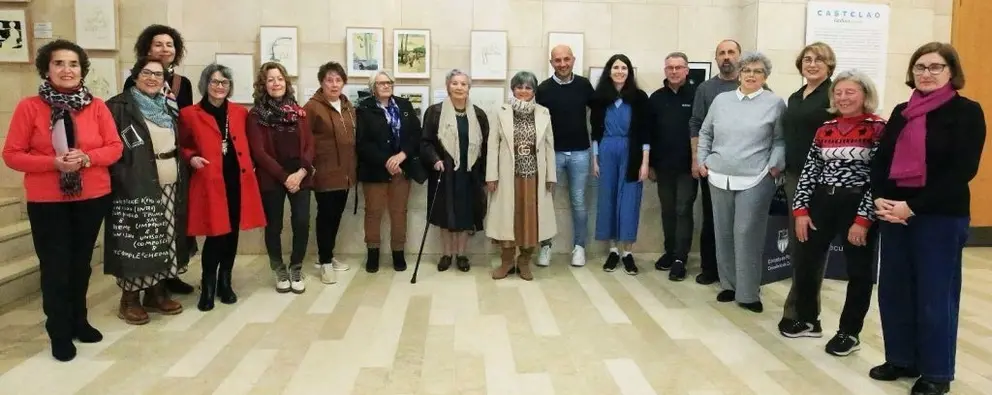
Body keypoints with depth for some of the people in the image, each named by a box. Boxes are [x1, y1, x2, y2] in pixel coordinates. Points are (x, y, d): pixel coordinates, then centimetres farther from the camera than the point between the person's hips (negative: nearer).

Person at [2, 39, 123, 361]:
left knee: (81, 262, 14)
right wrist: (54, 162, -21)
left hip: (92, 197, 2)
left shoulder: (97, 106, -1)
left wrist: (87, 158, -19)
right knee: (55, 266, 1)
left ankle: (79, 320, 32)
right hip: (46, 201, -2)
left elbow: (115, 147, -1)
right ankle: (60, 333, 15)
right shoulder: (28, 107, -6)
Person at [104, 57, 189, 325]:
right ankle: (129, 300, 9)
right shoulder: (119, 107, -5)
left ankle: (156, 293, 23)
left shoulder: (168, 109, 15)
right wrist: (120, 178, -19)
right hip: (134, 188, -6)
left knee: (163, 242, 11)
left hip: (169, 187, 6)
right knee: (135, 244, -2)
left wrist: (182, 179, 13)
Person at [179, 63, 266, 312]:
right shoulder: (190, 114, 1)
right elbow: (182, 146, 10)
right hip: (210, 182, -4)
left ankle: (225, 282, 24)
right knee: (215, 234, -7)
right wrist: (191, 158, -9)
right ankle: (208, 286, 10)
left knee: (232, 233, 9)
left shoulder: (240, 112, 11)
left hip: (239, 180, 4)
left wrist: (249, 164, 6)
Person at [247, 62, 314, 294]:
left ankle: (296, 269, 14)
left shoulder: (298, 111, 8)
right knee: (274, 226, 4)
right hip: (271, 179, -2)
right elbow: (259, 152, -9)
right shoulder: (256, 115, -3)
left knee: (302, 222, -6)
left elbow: (309, 145, 4)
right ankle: (279, 270, 24)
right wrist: (284, 176, -13)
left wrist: (301, 172, -11)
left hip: (300, 177, 2)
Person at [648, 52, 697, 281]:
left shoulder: (697, 95, -4)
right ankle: (670, 252, 23)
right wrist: (650, 164, 6)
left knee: (683, 211, -1)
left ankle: (680, 259, 3)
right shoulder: (656, 98, 7)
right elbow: (649, 133, 8)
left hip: (688, 166, -4)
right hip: (663, 166, 4)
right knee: (667, 211, 11)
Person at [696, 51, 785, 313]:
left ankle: (748, 293, 4)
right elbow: (705, 133, 17)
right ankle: (729, 284, 23)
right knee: (723, 233, 10)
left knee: (747, 234, -5)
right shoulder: (721, 100, 10)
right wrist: (702, 160, 9)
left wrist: (775, 165, -12)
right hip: (719, 177, 4)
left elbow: (780, 140, -1)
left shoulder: (775, 103, 1)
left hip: (755, 180, -4)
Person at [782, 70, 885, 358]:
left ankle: (850, 333, 21)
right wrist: (801, 210, 0)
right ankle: (807, 320, 29)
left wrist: (863, 219, -16)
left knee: (858, 271, 7)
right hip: (821, 203, 5)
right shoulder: (825, 129, 8)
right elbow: (809, 171, 9)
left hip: (857, 206, -5)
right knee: (805, 263, 10)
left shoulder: (878, 128, -7)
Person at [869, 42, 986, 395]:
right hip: (895, 214, 6)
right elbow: (881, 159, 9)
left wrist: (914, 206, -18)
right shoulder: (901, 112, 14)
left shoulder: (966, 112, -4)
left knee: (935, 295, 3)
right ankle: (902, 360, 25)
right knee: (893, 290, 9)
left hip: (941, 217, -5)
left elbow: (962, 170, -13)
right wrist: (879, 198, -9)